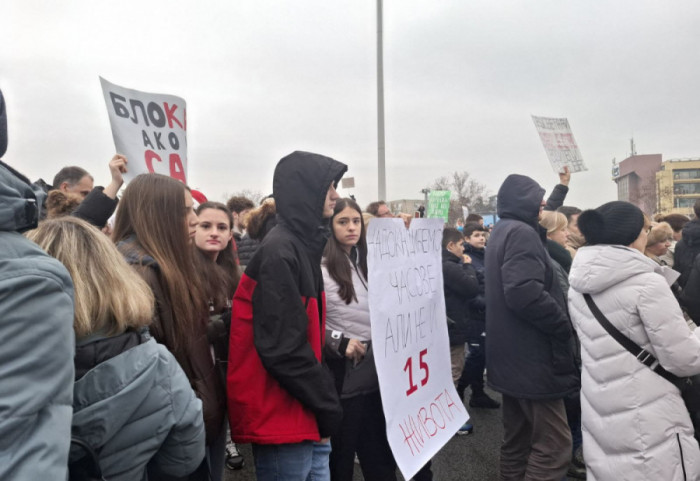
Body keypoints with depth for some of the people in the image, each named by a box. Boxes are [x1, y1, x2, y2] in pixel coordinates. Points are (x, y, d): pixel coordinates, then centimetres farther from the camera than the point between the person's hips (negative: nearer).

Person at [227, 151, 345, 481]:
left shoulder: (302, 246, 10)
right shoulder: (279, 252, -20)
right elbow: (283, 348, -24)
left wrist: (323, 400, 11)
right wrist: (327, 404, -14)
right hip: (282, 418, -9)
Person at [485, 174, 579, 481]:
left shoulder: (502, 232, 17)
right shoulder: (521, 233, -15)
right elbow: (524, 292, -29)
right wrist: (563, 326, -16)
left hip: (511, 355, 10)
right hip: (532, 356, -10)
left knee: (518, 440, 17)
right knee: (553, 444, -4)